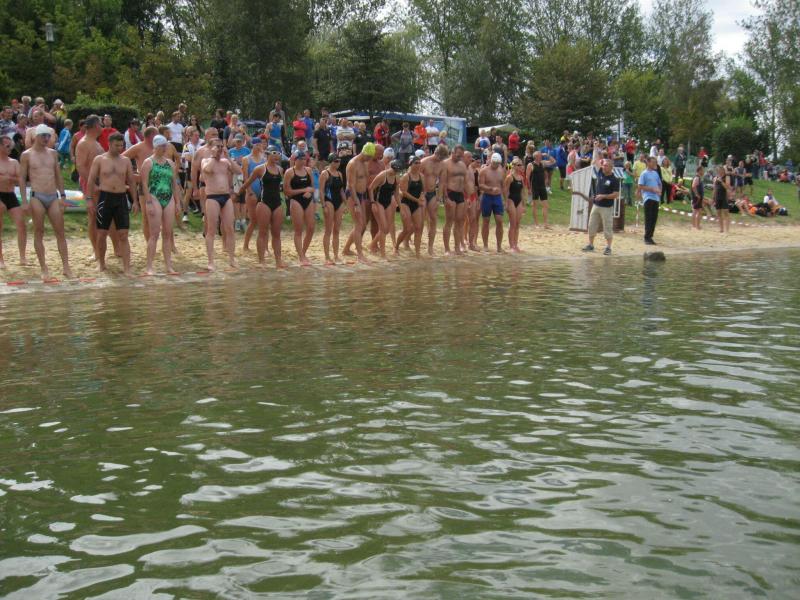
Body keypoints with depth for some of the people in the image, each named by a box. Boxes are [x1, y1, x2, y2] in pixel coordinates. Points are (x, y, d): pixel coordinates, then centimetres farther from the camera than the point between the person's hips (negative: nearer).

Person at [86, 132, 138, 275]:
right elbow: (91, 180, 1)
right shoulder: (99, 160, 1)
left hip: (121, 199, 2)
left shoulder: (126, 161, 8)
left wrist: (135, 200, 7)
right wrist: (89, 198, -5)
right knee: (101, 233, 5)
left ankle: (127, 268, -6)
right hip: (105, 198, -1)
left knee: (123, 235, -3)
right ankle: (101, 263, 23)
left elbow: (132, 181, 12)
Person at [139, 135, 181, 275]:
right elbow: (145, 184, -7)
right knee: (154, 234, -8)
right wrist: (149, 203, -14)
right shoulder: (148, 162, -1)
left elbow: (175, 184, 18)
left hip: (169, 199, 5)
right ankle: (149, 267, -5)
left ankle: (168, 266, 8)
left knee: (168, 234, 4)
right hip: (155, 198, -5)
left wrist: (177, 202, 12)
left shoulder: (170, 163, 15)